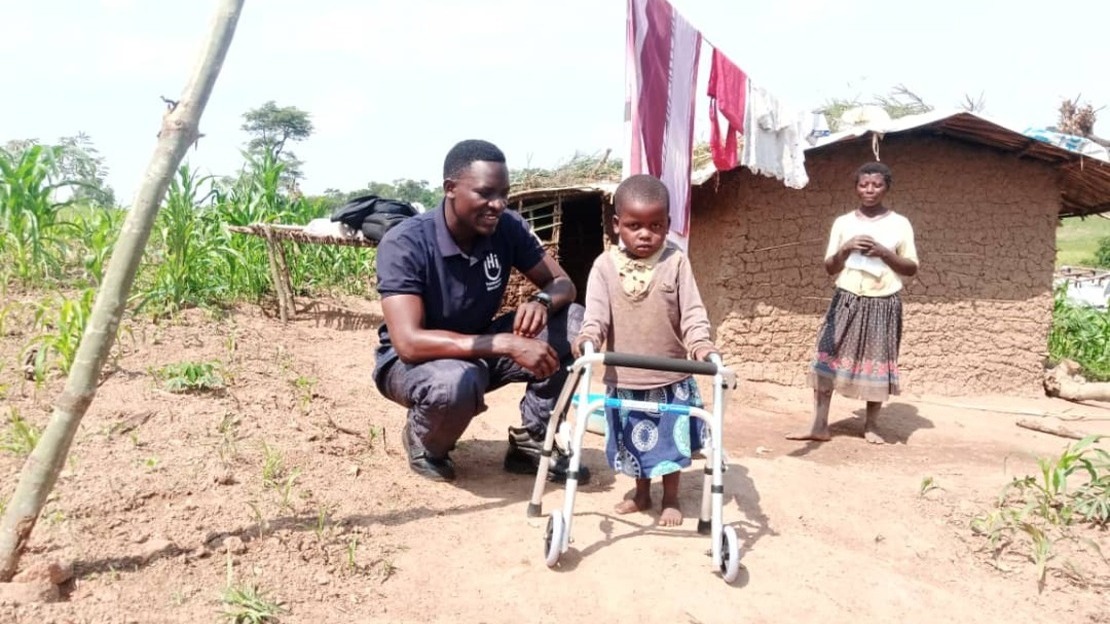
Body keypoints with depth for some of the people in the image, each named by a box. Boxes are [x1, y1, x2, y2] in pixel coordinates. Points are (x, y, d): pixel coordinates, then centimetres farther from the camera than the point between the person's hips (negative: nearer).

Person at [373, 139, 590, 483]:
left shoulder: (507, 227, -13)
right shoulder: (404, 244, -28)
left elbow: (563, 283, -7)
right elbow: (410, 342, -36)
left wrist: (542, 302, -33)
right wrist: (507, 344, -43)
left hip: (479, 349, 5)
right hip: (410, 361, -5)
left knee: (572, 322, -16)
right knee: (457, 381, -40)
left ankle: (531, 443, -1)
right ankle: (424, 443, -3)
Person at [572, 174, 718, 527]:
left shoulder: (675, 263, -7)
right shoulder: (605, 265, -6)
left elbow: (692, 311, -10)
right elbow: (596, 312, -14)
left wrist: (700, 342, -28)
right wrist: (589, 338, -35)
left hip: (670, 378, -1)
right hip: (623, 379, 1)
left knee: (670, 441, 12)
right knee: (634, 442, 18)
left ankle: (671, 499, 32)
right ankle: (641, 493, 39)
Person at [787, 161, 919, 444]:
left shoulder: (900, 224, 2)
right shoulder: (843, 222, 7)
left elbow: (912, 268, 1)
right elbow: (829, 268, 7)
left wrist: (883, 253, -14)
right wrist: (845, 249, -13)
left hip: (883, 304, -1)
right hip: (847, 300, 1)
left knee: (877, 363, 4)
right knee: (827, 358, -5)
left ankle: (871, 425, 19)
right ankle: (819, 426, -1)